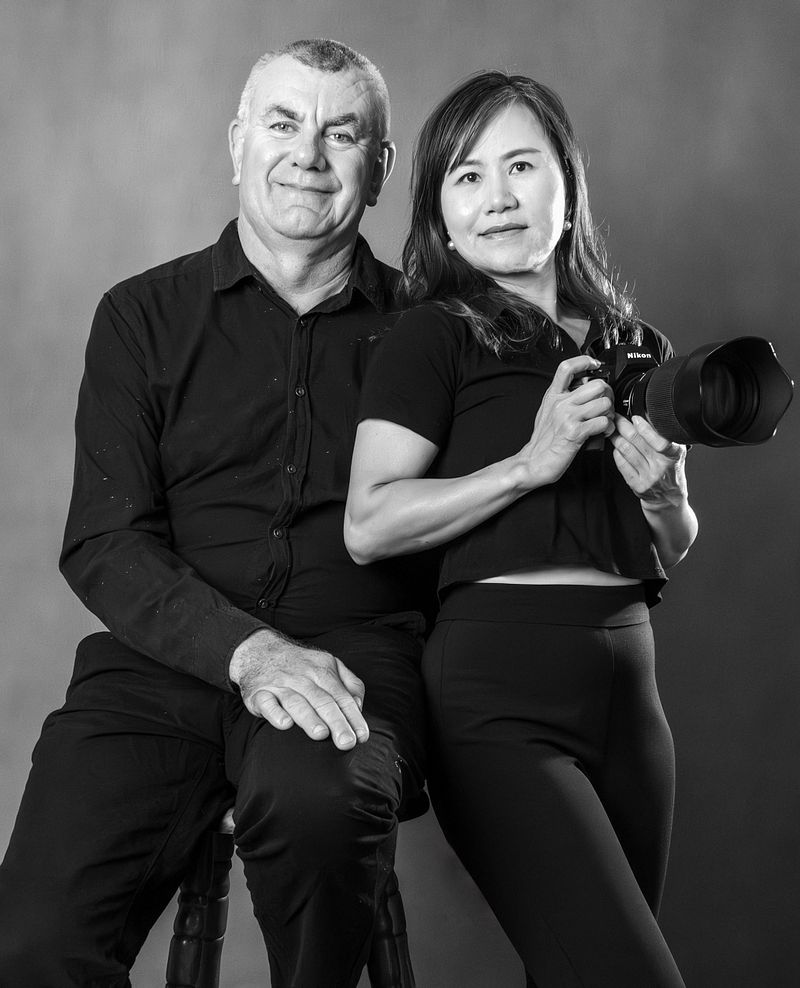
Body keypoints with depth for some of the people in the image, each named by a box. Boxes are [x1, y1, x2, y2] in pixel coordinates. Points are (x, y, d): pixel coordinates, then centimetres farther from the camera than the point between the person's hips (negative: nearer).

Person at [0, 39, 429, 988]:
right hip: (163, 656, 1)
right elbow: (104, 543, 1)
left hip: (353, 651, 0)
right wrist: (247, 649, -15)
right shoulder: (143, 316, 12)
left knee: (319, 798, -37)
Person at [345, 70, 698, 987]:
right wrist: (533, 461, -16)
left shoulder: (635, 345, 14)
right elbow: (368, 525, -12)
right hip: (497, 686, -6)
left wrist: (661, 493, 0)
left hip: (628, 686, 6)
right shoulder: (432, 336, -2)